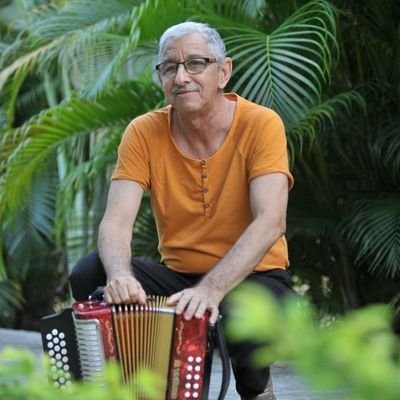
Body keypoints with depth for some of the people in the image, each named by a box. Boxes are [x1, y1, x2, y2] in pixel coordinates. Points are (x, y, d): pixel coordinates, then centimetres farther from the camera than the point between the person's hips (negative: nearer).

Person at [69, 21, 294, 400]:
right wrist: (120, 275, -37)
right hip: (177, 276, 3)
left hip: (251, 276, -3)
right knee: (88, 275, -22)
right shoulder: (144, 133, -5)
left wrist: (212, 287, -39)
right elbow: (116, 220, -14)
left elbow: (270, 222, -25)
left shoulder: (260, 124, -14)